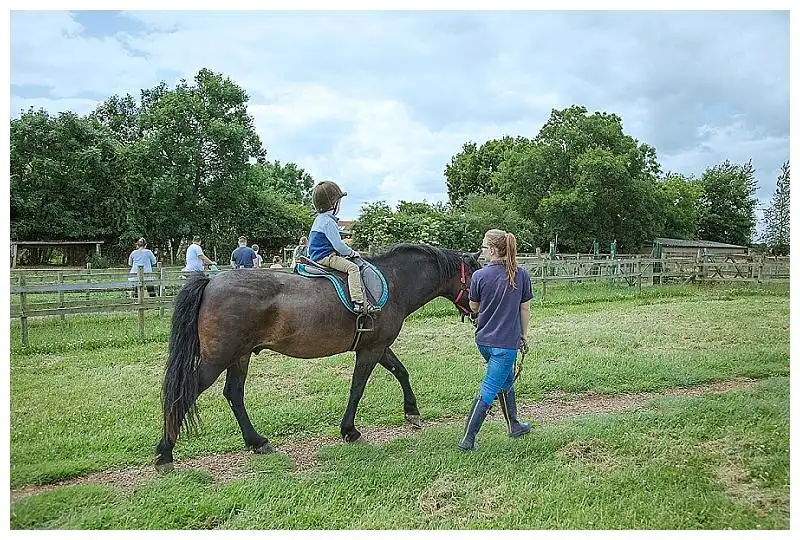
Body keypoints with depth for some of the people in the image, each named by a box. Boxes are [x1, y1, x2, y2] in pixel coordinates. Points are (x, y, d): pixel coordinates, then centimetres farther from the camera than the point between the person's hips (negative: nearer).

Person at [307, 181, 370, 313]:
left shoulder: (319, 219, 16)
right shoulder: (328, 221, -18)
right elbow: (338, 245, -21)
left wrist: (348, 252, 21)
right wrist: (352, 253, -5)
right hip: (325, 257, -11)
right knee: (353, 267, -22)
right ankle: (358, 303, -31)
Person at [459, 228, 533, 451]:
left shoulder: (479, 275, -10)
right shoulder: (521, 275, -8)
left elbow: (474, 307, 2)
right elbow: (525, 309, 0)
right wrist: (524, 335, 11)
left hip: (483, 340, 3)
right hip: (507, 342, -3)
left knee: (506, 380, 24)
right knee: (488, 390, 1)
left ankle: (514, 425, 38)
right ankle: (467, 440, 3)